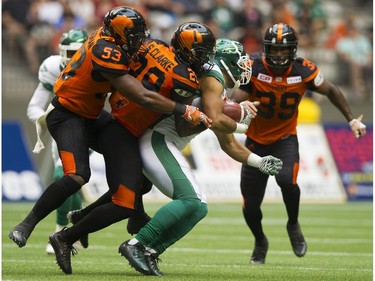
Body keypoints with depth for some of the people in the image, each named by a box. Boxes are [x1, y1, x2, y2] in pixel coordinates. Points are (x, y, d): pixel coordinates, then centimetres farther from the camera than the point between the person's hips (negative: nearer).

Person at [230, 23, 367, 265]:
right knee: (250, 206, 0)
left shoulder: (303, 70, -14)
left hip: (285, 138, 0)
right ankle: (260, 241, 35)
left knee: (287, 179, -30)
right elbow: (236, 100, -24)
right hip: (256, 141, 0)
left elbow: (331, 91, 3)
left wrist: (352, 119, 2)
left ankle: (293, 225, 1)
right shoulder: (253, 67, -19)